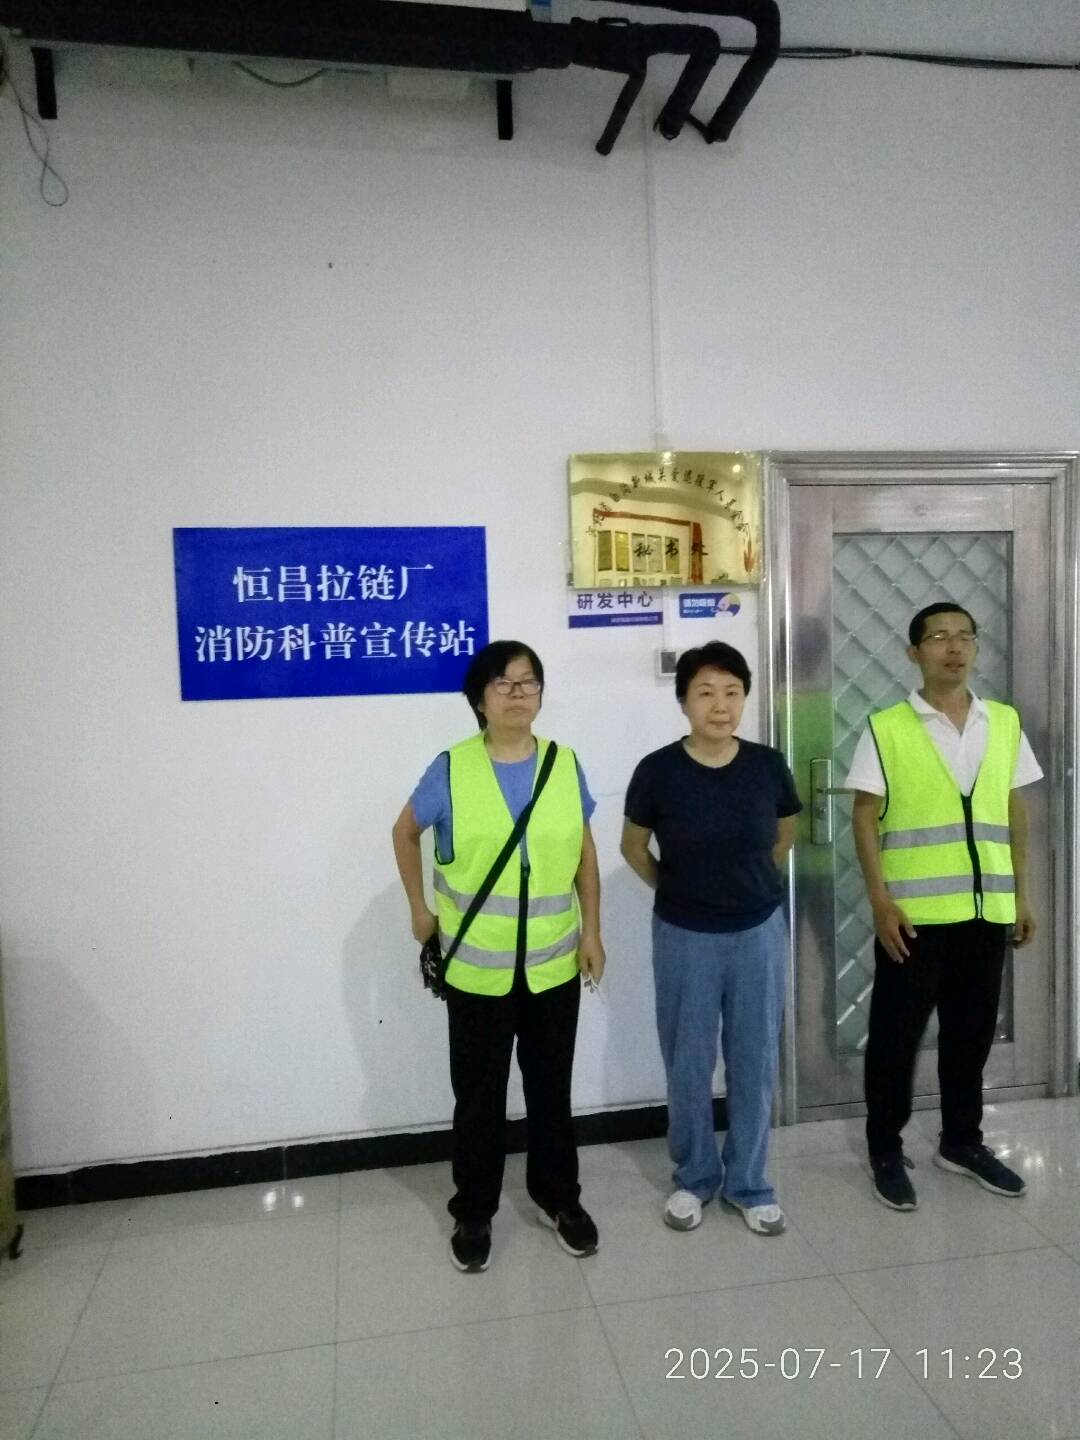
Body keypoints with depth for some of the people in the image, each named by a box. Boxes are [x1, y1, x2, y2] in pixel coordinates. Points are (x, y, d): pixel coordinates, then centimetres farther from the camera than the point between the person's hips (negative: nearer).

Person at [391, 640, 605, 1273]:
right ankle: (474, 1211, 32)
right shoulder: (451, 769, -9)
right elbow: (405, 832, 6)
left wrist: (592, 931, 2)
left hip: (554, 963, 2)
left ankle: (559, 1197, 37)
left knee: (552, 1086, 17)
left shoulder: (565, 764, -2)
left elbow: (585, 853, 5)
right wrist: (420, 909, 4)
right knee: (479, 1093, 12)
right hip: (477, 966, -2)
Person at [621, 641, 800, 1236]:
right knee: (688, 1065, 11)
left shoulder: (767, 765, -8)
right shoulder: (658, 771, -14)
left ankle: (748, 1182, 31)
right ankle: (694, 1177, 32)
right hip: (684, 936, -1)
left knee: (755, 1062, 12)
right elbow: (633, 846, 3)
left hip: (759, 931, 2)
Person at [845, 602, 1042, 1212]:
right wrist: (880, 901, -12)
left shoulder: (1006, 723, 7)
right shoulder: (886, 729, -6)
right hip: (914, 912, -4)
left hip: (987, 910, 4)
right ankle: (886, 1151, 23)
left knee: (972, 1031, 16)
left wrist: (1023, 893, 10)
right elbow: (865, 819, -6)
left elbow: (1015, 813, 12)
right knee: (897, 1034, 7)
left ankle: (962, 1141, 35)